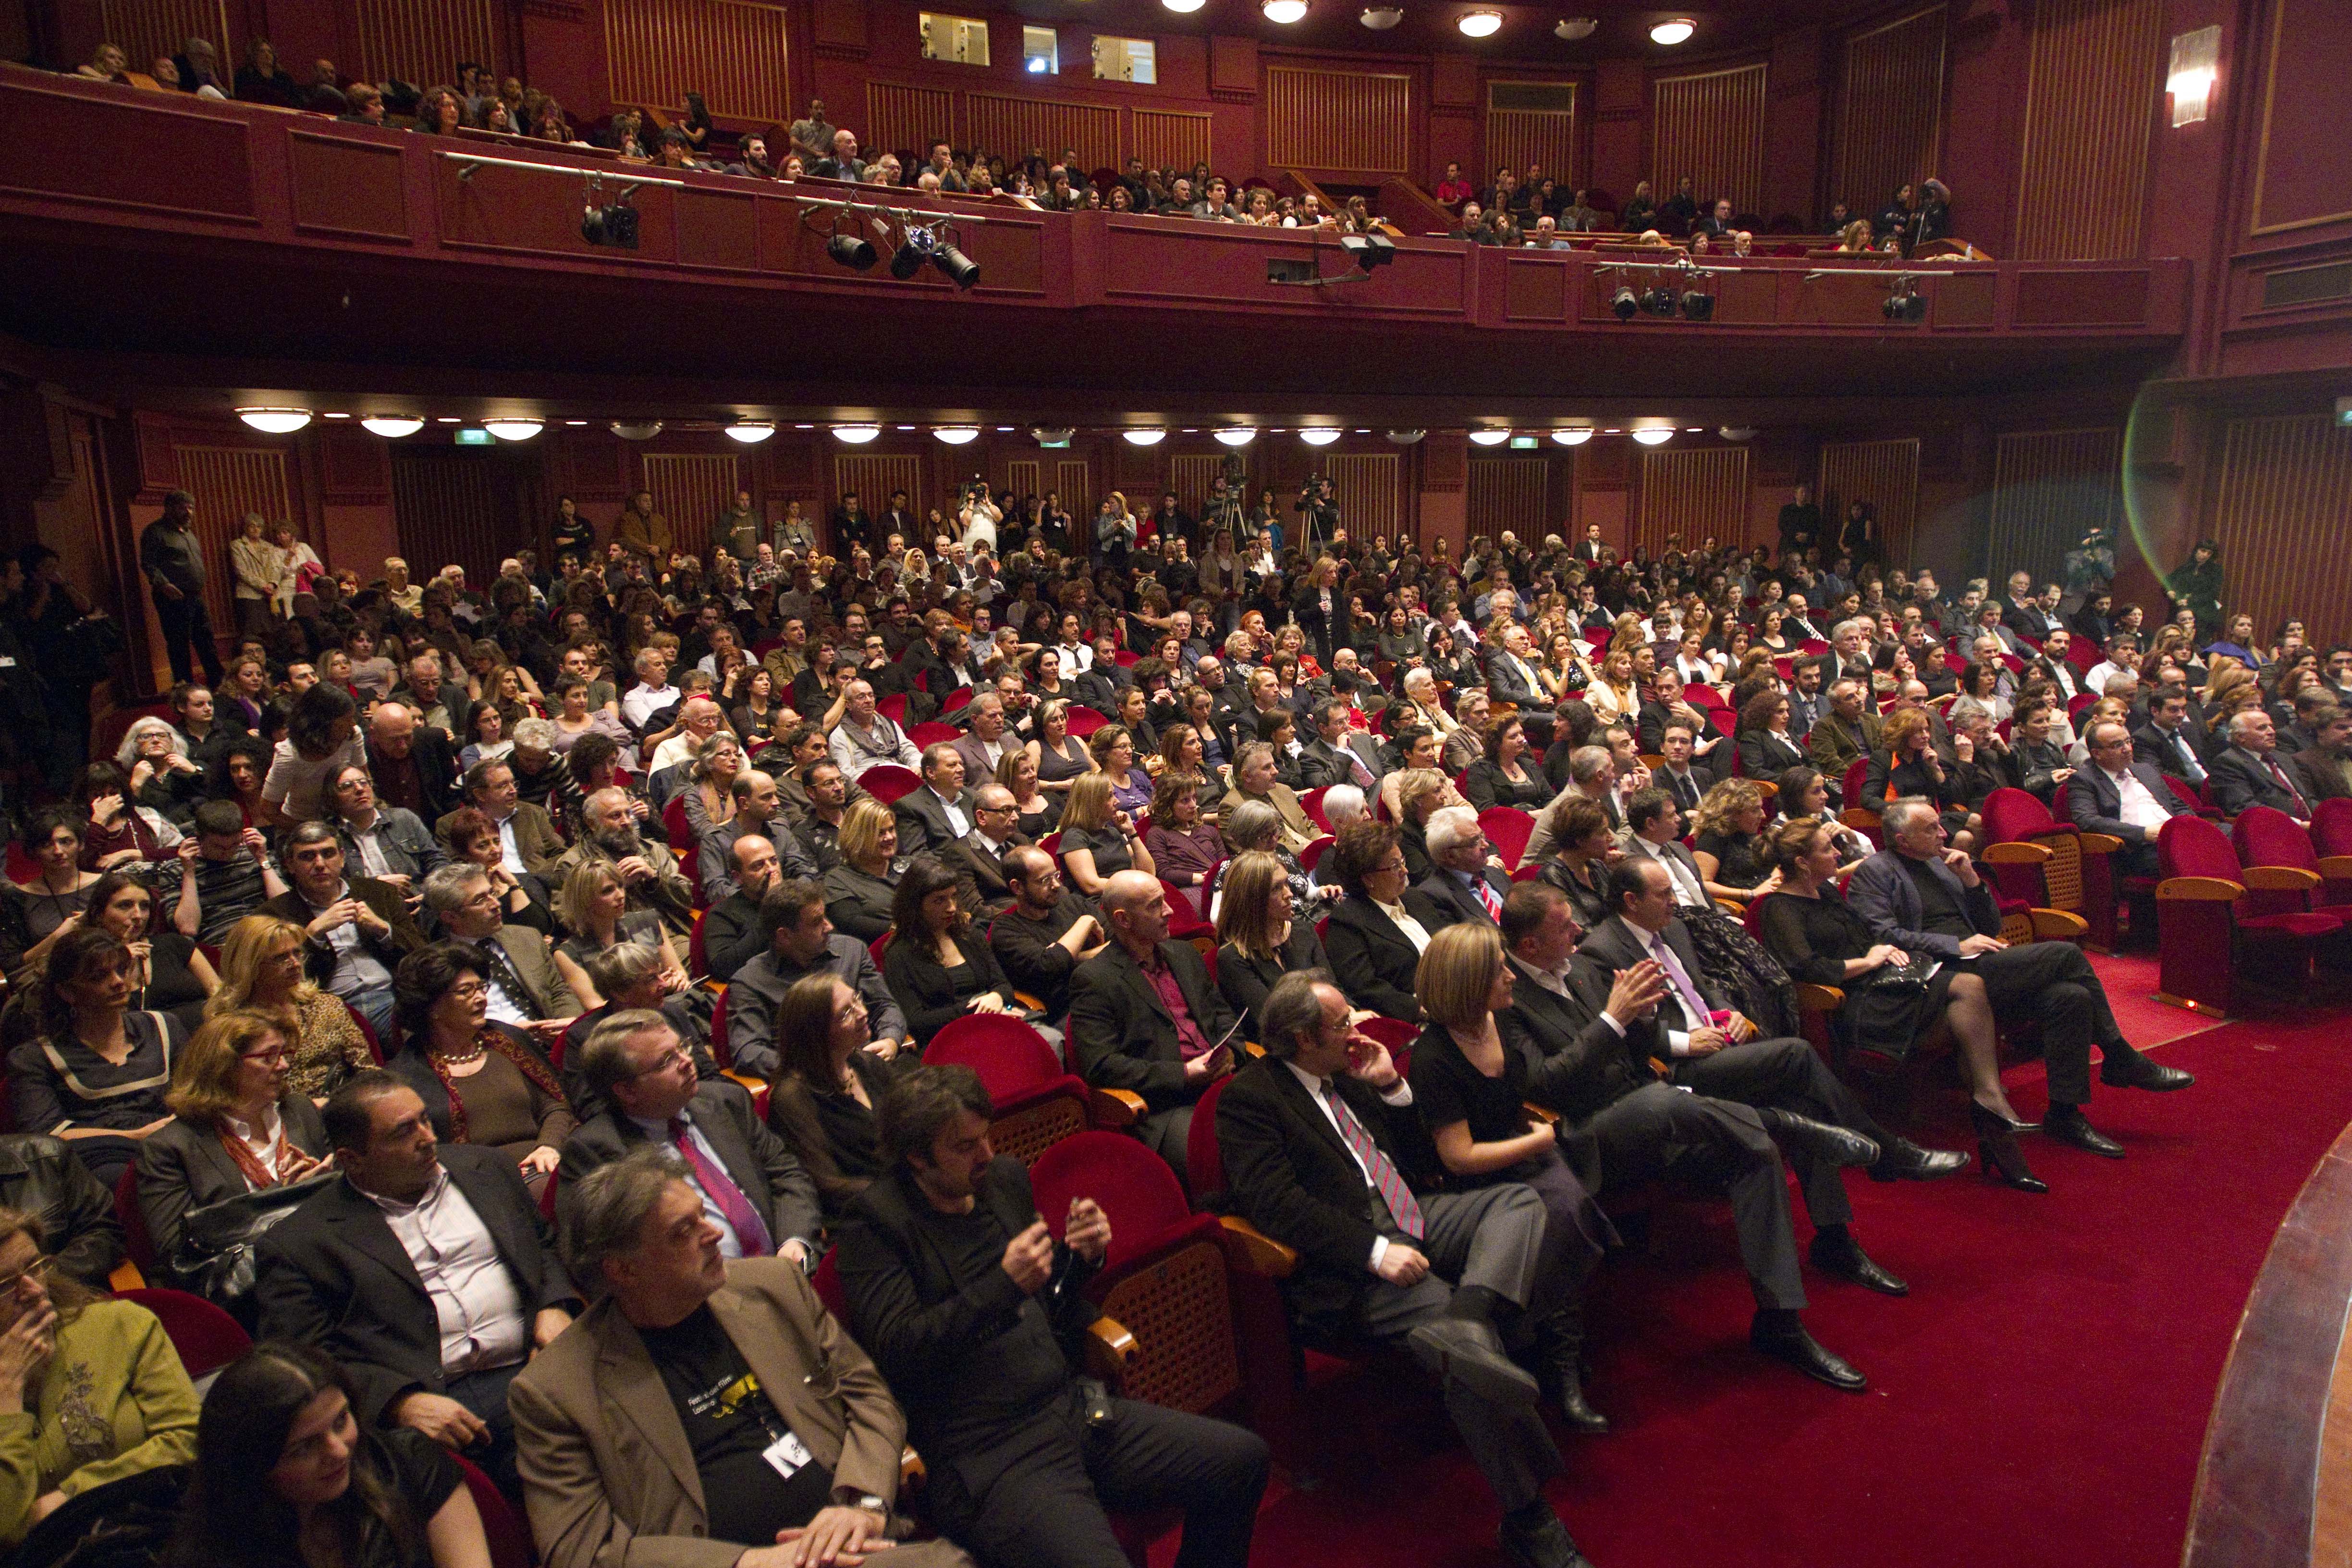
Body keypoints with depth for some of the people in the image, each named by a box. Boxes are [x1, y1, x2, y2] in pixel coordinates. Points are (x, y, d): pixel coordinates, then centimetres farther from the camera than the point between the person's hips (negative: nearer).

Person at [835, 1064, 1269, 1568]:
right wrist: (1005, 1285, -22)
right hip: (990, 1459, -7)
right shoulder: (875, 1220, -8)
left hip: (1072, 1407, 7)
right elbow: (897, 1350, -16)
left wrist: (1083, 1256, 1)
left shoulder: (1005, 1177, 11)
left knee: (1244, 1458, 0)